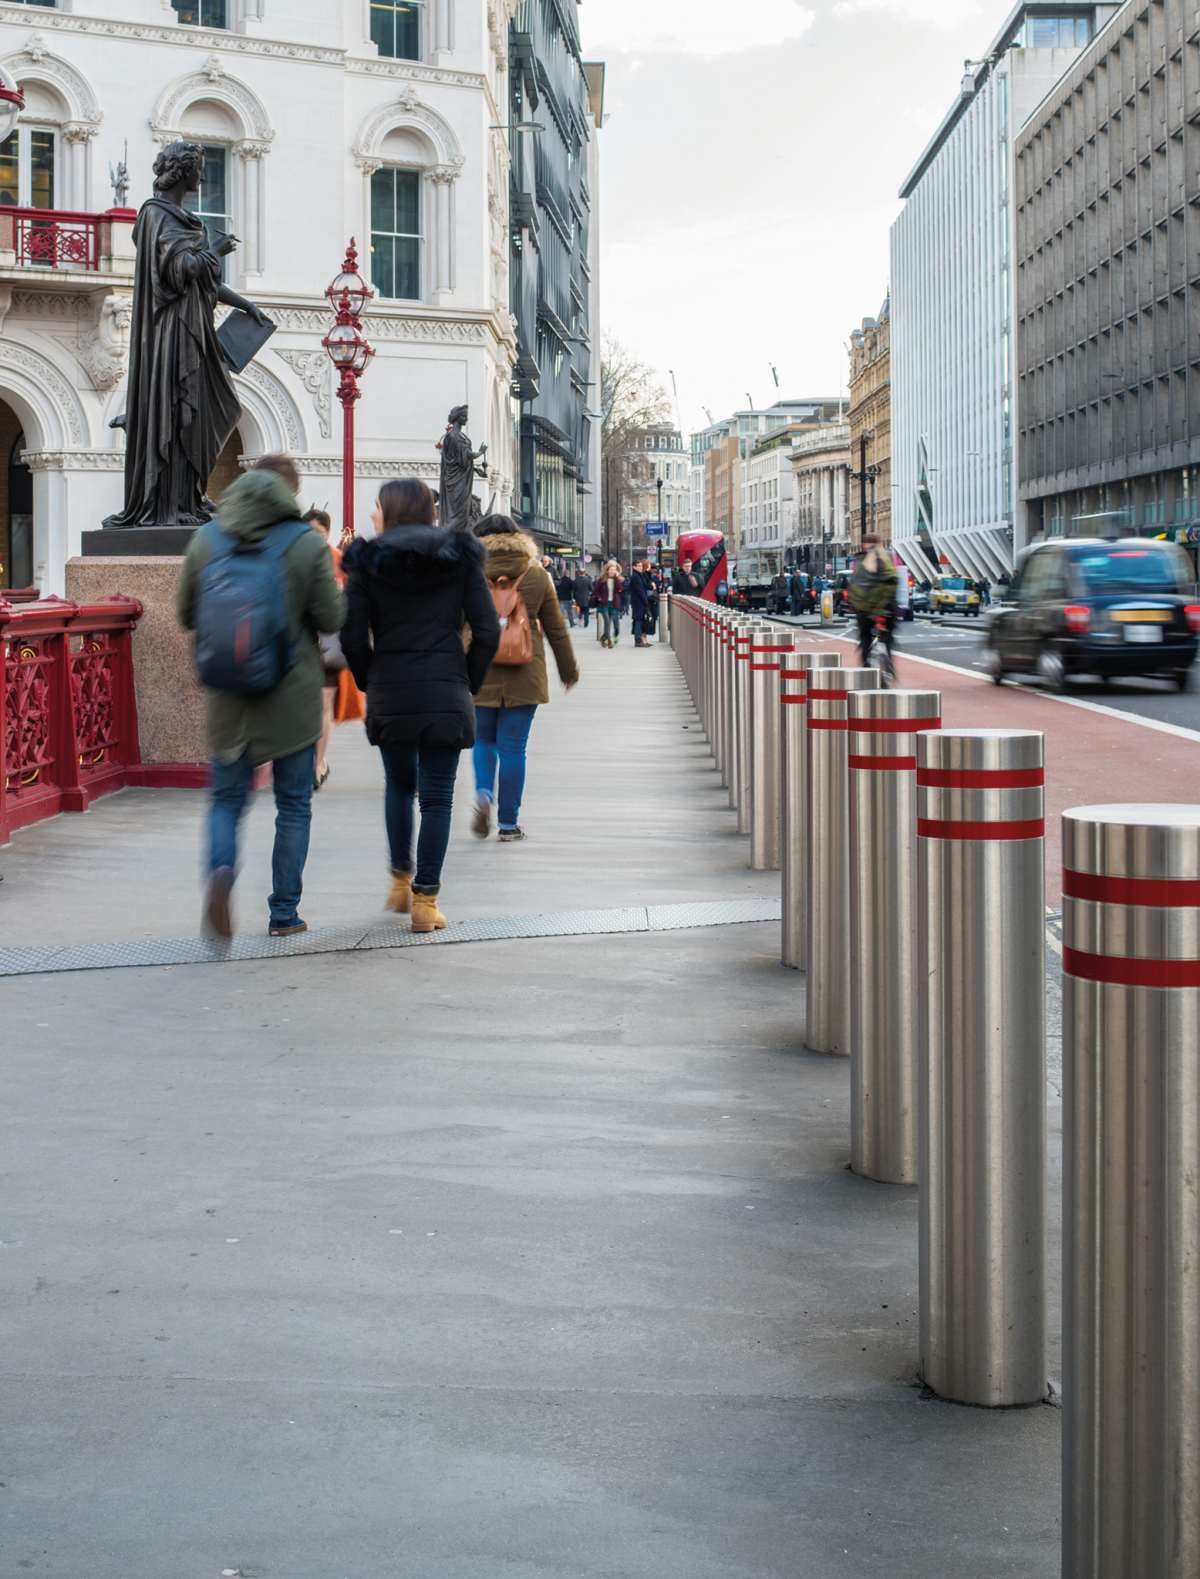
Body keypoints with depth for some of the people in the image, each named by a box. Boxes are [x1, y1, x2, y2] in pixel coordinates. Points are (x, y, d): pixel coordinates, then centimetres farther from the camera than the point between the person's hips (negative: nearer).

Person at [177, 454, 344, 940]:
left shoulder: (206, 540, 1)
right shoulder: (308, 544, -9)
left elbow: (186, 614, 7)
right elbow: (331, 619, -8)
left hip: (228, 697, 2)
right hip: (293, 697, -2)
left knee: (226, 798, 11)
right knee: (294, 805, 10)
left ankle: (221, 869, -19)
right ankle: (284, 913, 11)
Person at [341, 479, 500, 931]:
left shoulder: (367, 562, -1)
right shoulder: (459, 558, 3)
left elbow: (353, 637, -5)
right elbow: (488, 632, -2)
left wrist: (370, 684, 9)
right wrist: (468, 683, 8)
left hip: (389, 695, 1)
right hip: (446, 695, 0)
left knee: (399, 785, 21)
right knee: (437, 797, 4)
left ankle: (401, 882, 24)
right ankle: (425, 902, 3)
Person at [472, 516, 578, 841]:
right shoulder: (537, 577, 1)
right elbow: (556, 629, 8)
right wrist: (569, 668, 20)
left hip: (480, 674, 0)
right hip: (523, 675, 0)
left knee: (483, 740, 18)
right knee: (513, 747, 4)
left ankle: (484, 794, -8)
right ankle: (508, 823, 7)